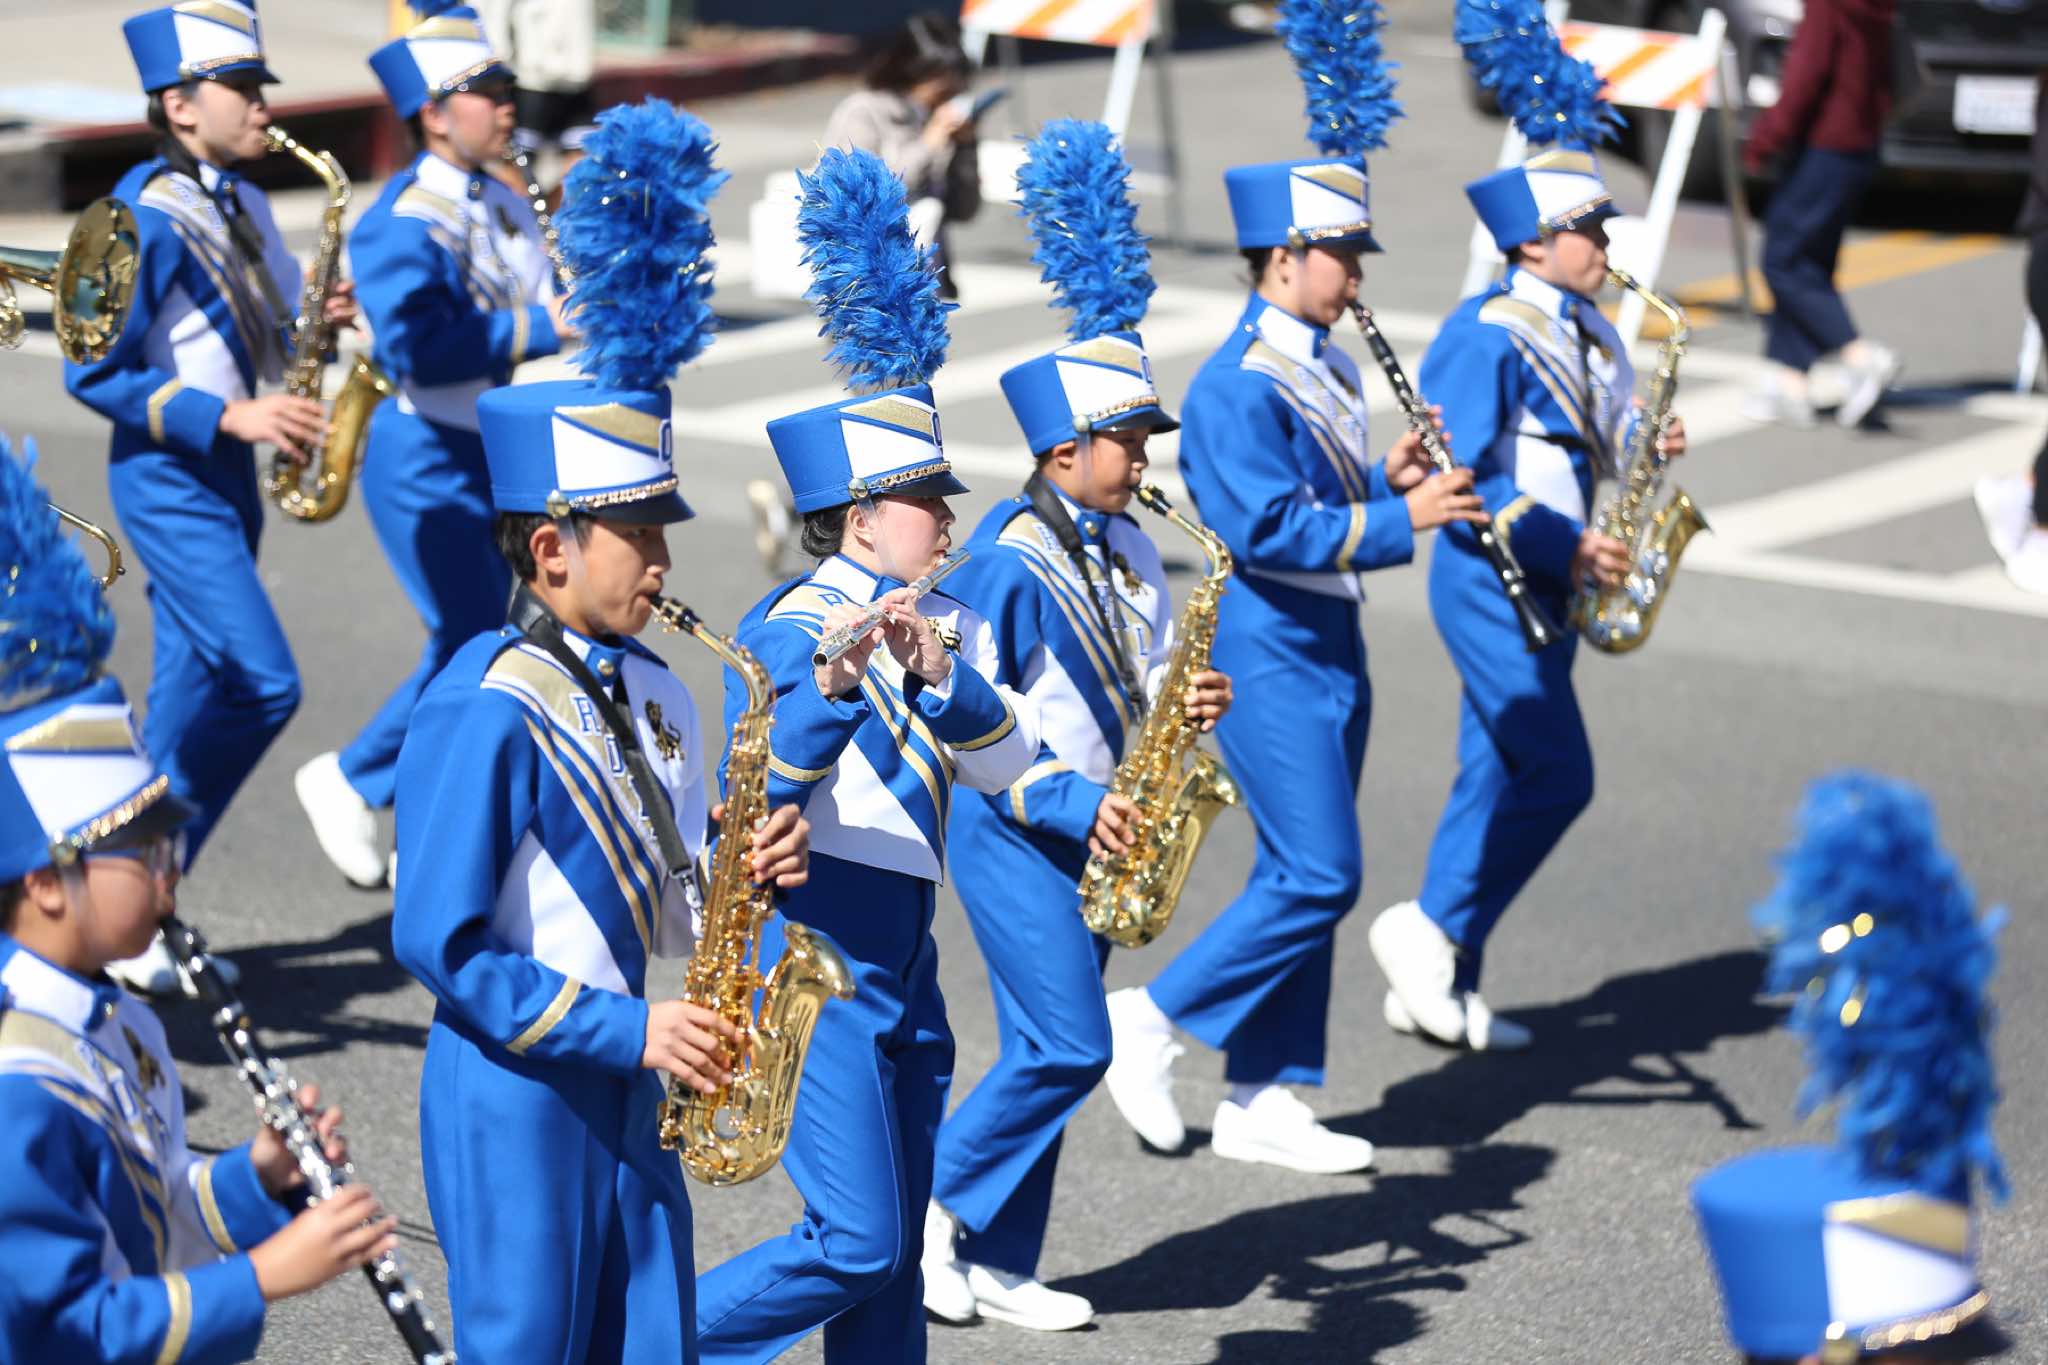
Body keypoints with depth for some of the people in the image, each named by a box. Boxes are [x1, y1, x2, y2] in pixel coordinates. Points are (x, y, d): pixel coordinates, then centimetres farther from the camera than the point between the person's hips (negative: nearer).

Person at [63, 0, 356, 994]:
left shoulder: (242, 207, 11)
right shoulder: (145, 218, -16)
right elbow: (94, 370, -16)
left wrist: (317, 320, -1)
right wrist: (226, 416, -23)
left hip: (226, 475, 9)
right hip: (167, 477, -9)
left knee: (198, 696, 11)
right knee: (262, 682, -16)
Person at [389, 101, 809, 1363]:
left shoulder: (648, 693, 8)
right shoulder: (484, 713, -17)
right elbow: (440, 941, -19)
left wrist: (743, 871, -5)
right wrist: (629, 1028, -20)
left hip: (626, 1092, 8)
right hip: (516, 1098, -8)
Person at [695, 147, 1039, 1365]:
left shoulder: (947, 626, 9)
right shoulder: (793, 628, -12)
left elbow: (1008, 764, -2)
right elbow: (758, 800, -23)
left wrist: (941, 674, -18)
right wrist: (834, 683, -36)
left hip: (902, 955, 8)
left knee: (893, 1262, 10)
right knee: (858, 1240, -10)